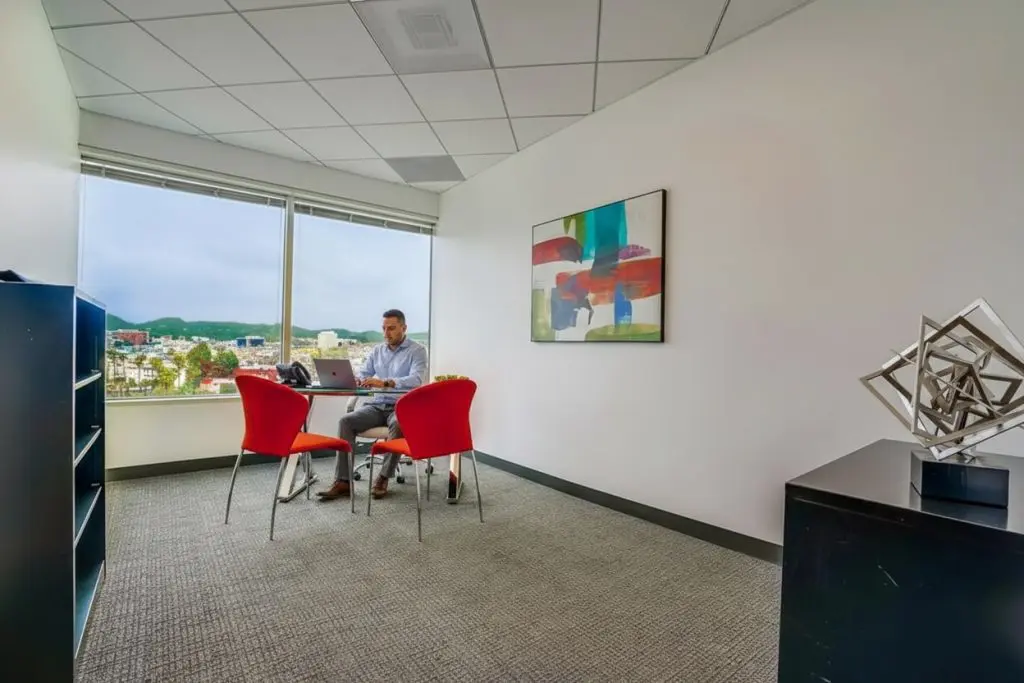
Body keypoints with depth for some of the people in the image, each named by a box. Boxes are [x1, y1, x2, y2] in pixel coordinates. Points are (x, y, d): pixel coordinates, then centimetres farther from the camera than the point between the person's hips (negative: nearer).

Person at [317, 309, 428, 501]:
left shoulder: (417, 350, -5)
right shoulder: (377, 350, 14)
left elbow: (416, 380, -21)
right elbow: (363, 374, 11)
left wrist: (385, 382, -33)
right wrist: (354, 379, -15)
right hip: (376, 406, 5)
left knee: (398, 425, -37)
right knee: (346, 421, -20)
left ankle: (383, 478, -22)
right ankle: (343, 481, -19)